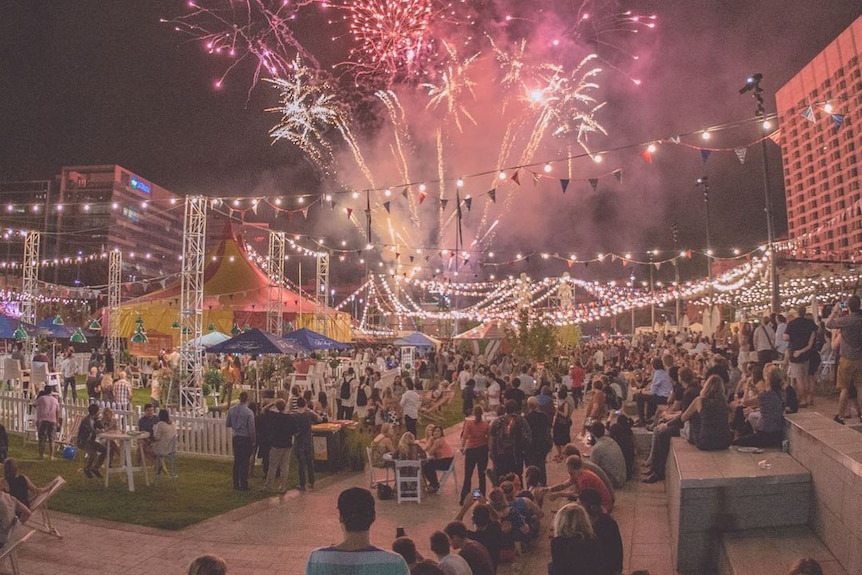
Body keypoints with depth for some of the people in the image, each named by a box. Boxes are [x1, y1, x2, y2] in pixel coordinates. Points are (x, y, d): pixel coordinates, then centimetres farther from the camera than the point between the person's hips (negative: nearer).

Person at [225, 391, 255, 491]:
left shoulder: (231, 410, -2)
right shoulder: (249, 412, -17)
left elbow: (227, 424, 7)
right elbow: (251, 429, -14)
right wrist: (253, 440, -1)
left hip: (236, 438, 5)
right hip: (246, 439, -5)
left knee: (236, 461, 15)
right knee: (244, 462, 3)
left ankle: (236, 484, 21)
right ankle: (243, 485, 7)